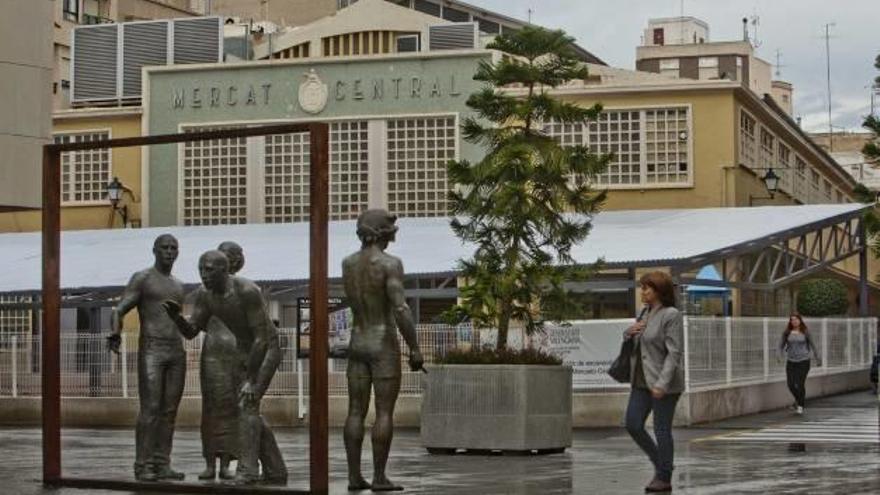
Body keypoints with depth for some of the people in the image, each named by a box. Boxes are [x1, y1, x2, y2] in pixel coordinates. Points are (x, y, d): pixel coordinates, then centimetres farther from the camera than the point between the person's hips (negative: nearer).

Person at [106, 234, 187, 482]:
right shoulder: (141, 278, -1)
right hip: (150, 352, -6)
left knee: (169, 411, 2)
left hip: (176, 352, 6)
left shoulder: (177, 286, 19)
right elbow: (117, 312, -9)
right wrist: (115, 335, -29)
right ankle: (143, 466, -9)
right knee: (150, 410, -12)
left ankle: (162, 465, 5)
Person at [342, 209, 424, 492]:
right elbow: (400, 309, -20)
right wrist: (414, 348, -15)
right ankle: (379, 477, -5)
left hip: (357, 344, 6)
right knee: (385, 413, -3)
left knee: (356, 412, 6)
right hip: (384, 345, -6)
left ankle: (354, 476, 4)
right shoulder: (390, 263, -13)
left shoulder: (347, 263, 6)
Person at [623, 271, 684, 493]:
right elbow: (631, 341, 25)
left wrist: (662, 384, -24)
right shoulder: (645, 313, 12)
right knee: (633, 425, 5)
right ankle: (659, 464, 23)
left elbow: (674, 353, -18)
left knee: (662, 430, -1)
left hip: (663, 383, -8)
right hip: (642, 381, 8)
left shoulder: (671, 315, -13)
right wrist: (629, 331, 0)